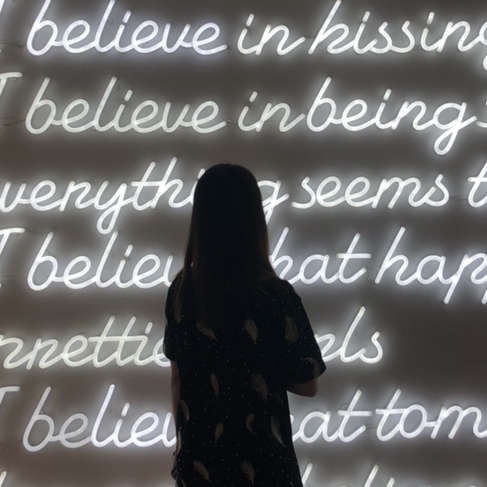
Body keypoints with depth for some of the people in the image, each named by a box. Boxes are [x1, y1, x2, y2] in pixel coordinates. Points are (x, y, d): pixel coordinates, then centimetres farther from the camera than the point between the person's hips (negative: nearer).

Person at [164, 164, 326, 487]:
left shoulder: (181, 291, -8)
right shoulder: (276, 297, -22)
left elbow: (177, 378, 2)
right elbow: (307, 385, -12)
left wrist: (182, 442, 15)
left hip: (199, 461, 4)